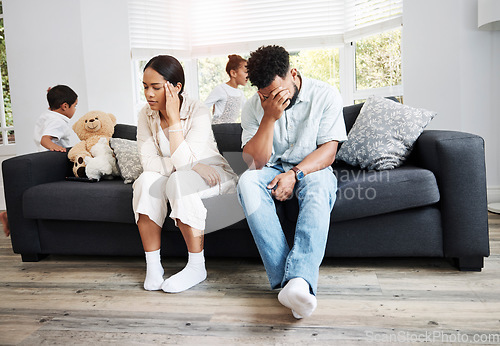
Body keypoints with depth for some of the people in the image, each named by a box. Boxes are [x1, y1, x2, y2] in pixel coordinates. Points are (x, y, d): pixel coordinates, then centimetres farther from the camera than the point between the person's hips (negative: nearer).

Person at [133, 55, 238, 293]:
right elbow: (147, 161, -14)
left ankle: (197, 267, -24)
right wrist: (191, 165, -26)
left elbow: (182, 161, -29)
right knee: (147, 180, -27)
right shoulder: (146, 115, -6)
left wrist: (173, 116, -30)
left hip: (212, 174, -4)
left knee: (179, 180, -35)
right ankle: (152, 266, -20)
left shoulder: (198, 113, -20)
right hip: (176, 175, 4)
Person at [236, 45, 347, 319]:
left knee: (319, 184, -37)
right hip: (273, 171, 2)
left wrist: (295, 174, -26)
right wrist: (270, 117, -24)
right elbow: (256, 162, -12)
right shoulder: (254, 107, -4)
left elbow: (329, 150, -10)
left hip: (311, 170, -1)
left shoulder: (325, 95, -7)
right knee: (247, 181, -32)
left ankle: (298, 279, -51)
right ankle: (285, 277, -38)